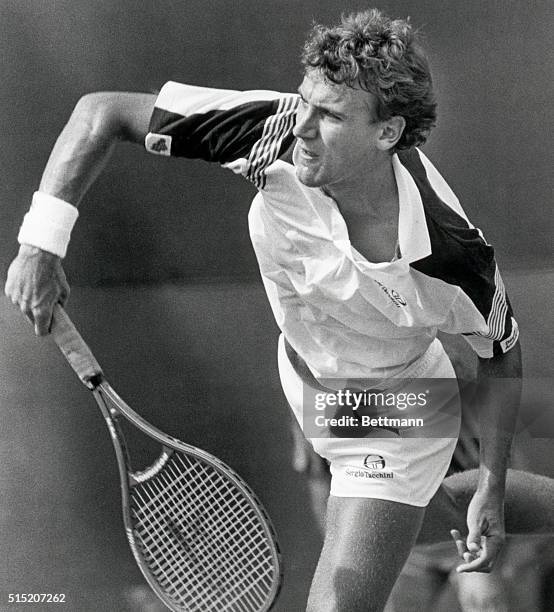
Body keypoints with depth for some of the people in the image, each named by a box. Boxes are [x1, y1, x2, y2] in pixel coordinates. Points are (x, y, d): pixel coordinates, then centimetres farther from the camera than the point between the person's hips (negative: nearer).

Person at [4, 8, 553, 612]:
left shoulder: (453, 257, -36)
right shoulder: (278, 131, -32)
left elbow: (501, 356, -14)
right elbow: (102, 113, -25)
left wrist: (491, 490, -11)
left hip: (395, 423, -5)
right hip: (305, 376, 5)